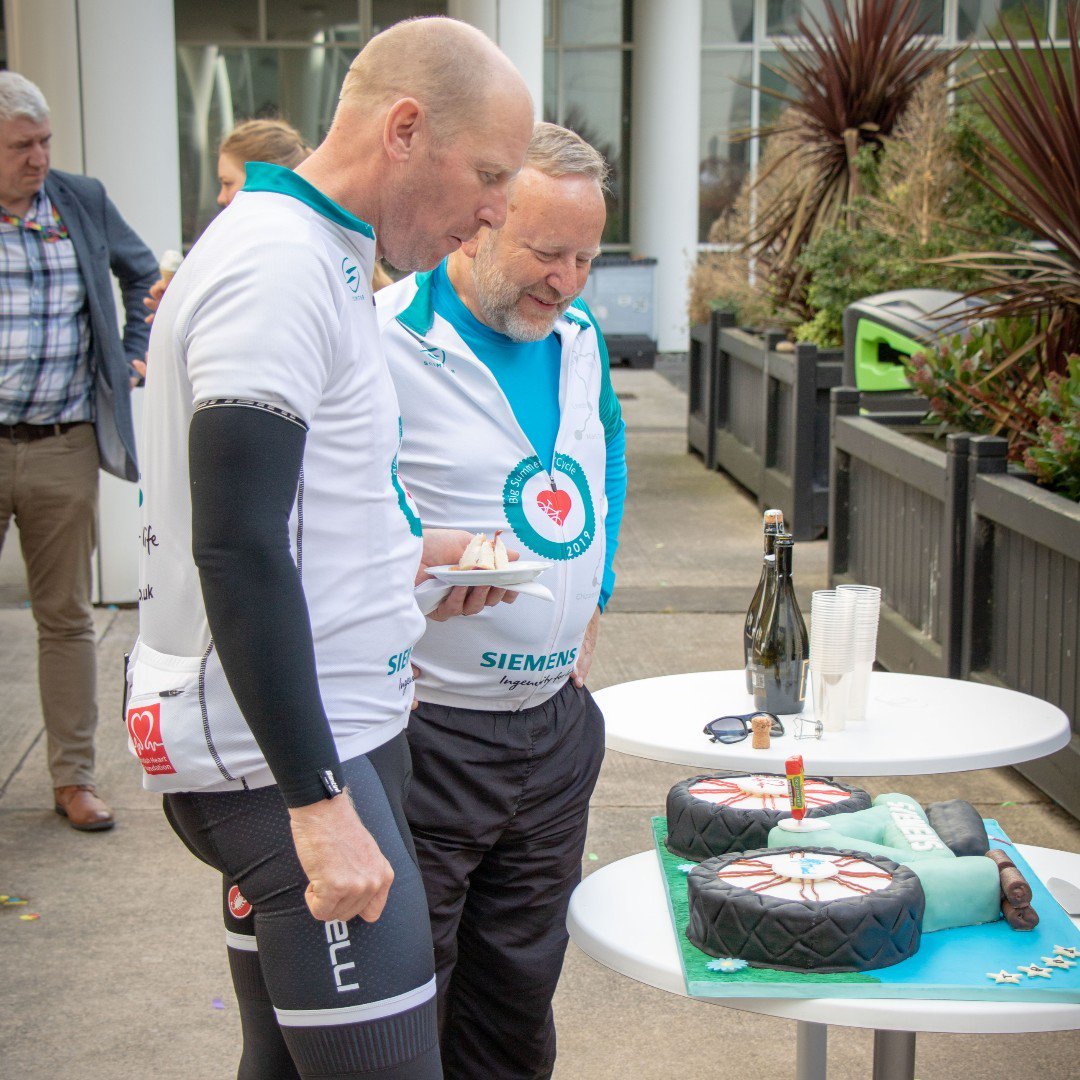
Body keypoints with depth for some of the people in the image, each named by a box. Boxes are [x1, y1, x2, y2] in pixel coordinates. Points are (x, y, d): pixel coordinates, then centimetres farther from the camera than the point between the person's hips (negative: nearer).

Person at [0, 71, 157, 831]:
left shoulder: (84, 202, 6)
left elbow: (143, 273, 23)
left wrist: (132, 354, 14)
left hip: (63, 447, 2)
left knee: (67, 617, 10)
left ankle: (74, 777, 19)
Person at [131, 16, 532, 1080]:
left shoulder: (319, 258, 16)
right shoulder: (278, 267, -16)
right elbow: (234, 552, -23)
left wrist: (402, 553, 19)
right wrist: (320, 803, -23)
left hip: (329, 732, 10)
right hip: (282, 755, -10)